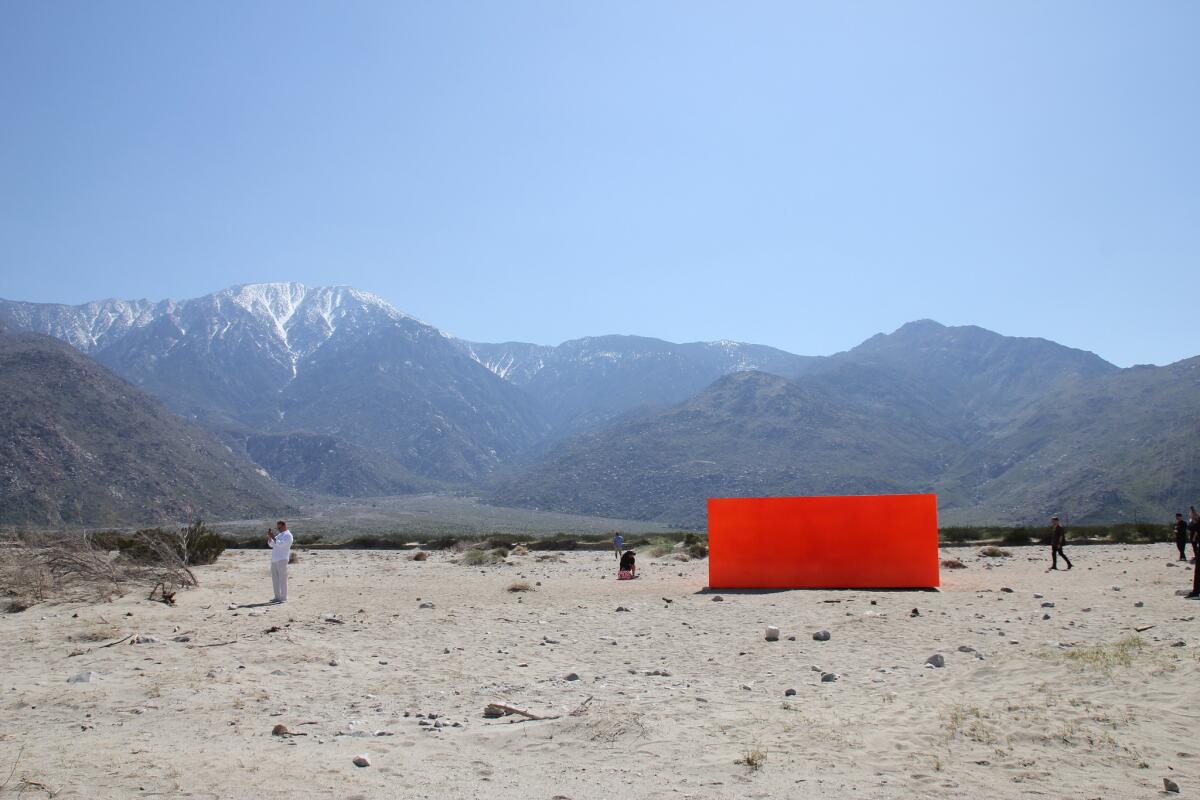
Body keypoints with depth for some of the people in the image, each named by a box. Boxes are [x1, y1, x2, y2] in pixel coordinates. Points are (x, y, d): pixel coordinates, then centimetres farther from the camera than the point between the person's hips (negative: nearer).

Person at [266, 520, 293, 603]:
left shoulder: (288, 535, -6)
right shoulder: (279, 535, 21)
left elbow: (280, 544, -19)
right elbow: (271, 544, 18)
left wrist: (273, 537, -17)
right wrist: (269, 537, 3)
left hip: (282, 560, -9)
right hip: (274, 560, 9)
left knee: (282, 579, -8)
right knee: (275, 579, 9)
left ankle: (284, 598, -7)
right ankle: (277, 597, 14)